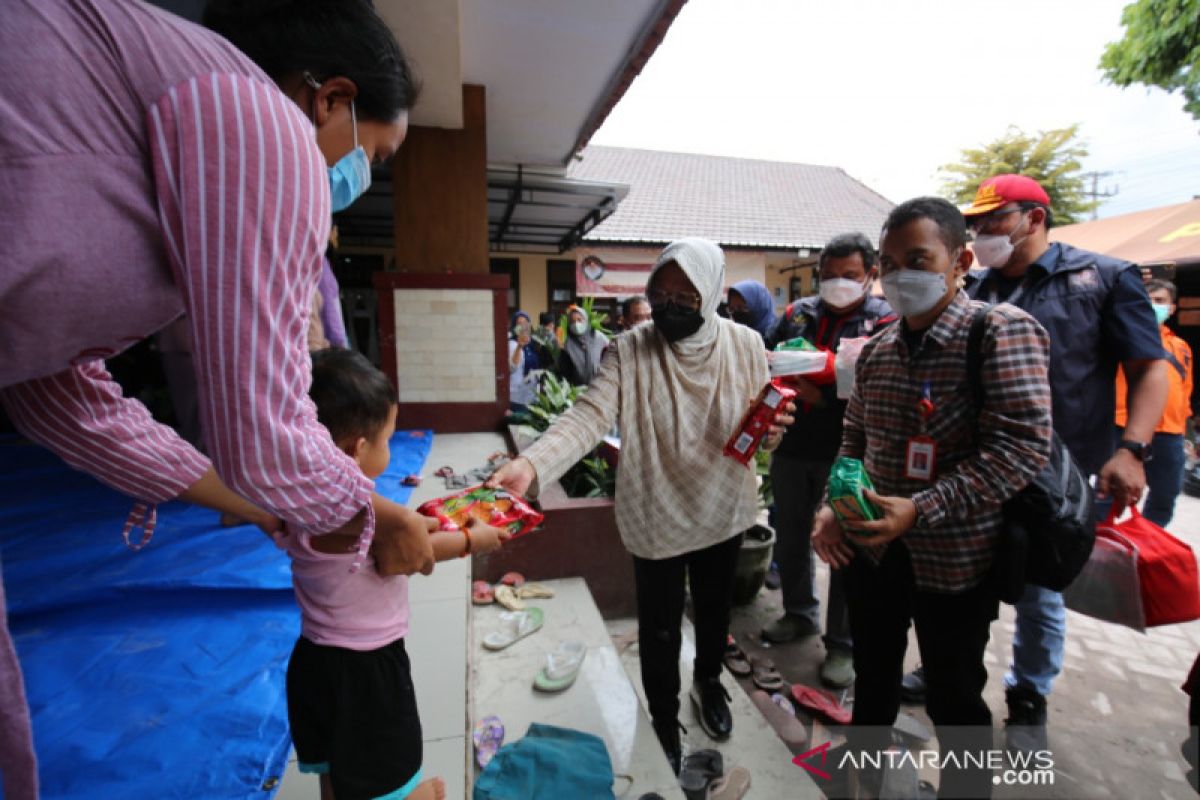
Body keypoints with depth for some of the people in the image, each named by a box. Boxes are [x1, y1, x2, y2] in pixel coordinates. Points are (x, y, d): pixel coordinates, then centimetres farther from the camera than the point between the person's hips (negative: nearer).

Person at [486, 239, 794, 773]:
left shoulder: (745, 345, -8)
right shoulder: (629, 351, -17)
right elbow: (587, 417, -27)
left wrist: (772, 432, -24)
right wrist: (531, 464, -44)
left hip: (723, 513, 3)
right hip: (656, 518, -2)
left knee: (715, 611, 26)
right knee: (660, 631, 15)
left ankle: (708, 681, 60)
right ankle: (664, 721, 47)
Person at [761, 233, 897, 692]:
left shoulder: (886, 323, -6)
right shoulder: (796, 314, 8)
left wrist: (825, 399, -27)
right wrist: (779, 386, -9)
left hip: (847, 455, -5)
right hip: (792, 448, 5)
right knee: (790, 537, 18)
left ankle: (842, 644, 26)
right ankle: (800, 614, 41)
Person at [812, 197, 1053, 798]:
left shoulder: (1002, 330, -14)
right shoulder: (875, 350, 4)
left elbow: (1023, 446, -21)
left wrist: (921, 511, -28)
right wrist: (834, 506, -3)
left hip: (955, 558, -5)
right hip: (870, 546, 6)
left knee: (955, 700, 15)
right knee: (873, 674, 25)